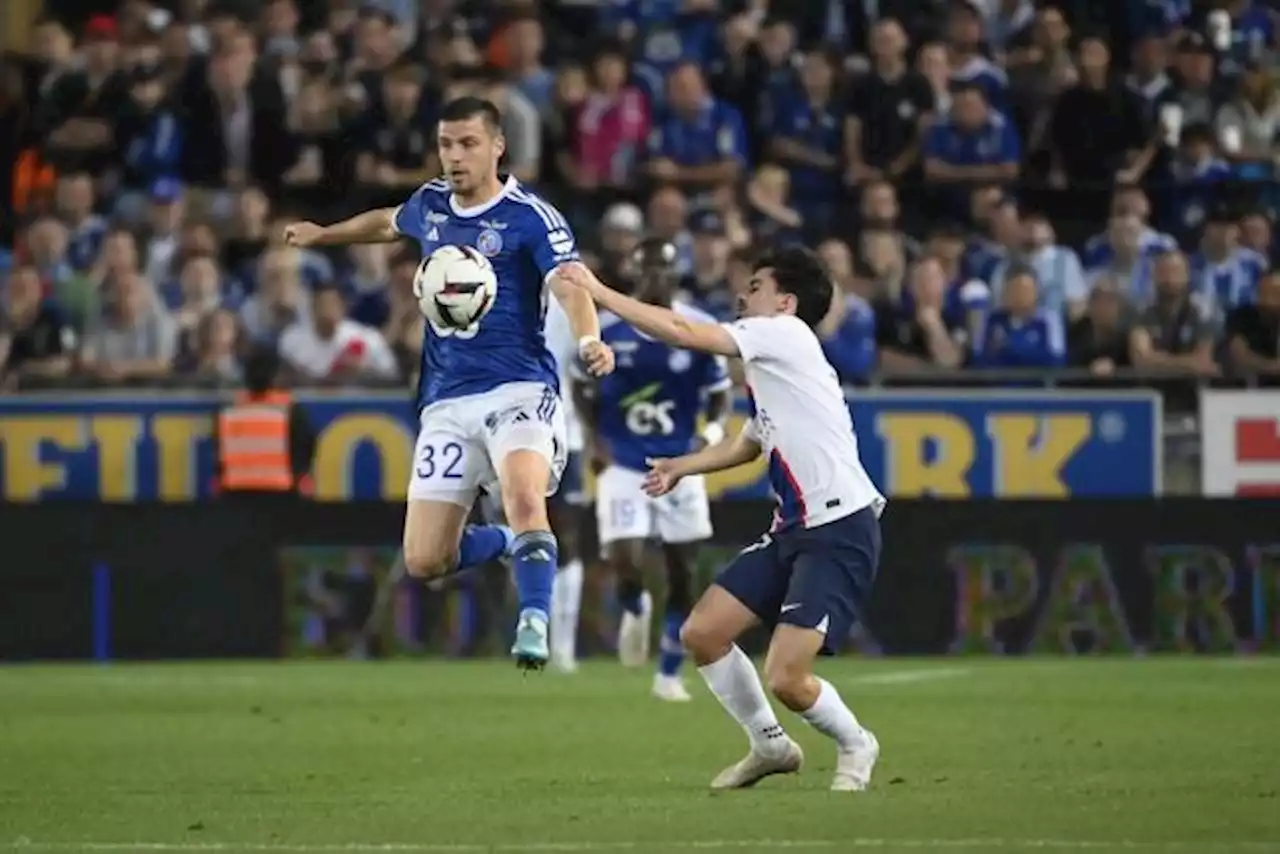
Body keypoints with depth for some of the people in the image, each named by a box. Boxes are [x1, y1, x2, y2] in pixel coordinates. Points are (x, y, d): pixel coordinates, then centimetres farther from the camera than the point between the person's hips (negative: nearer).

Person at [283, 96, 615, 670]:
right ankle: (509, 543, 29)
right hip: (446, 402, 6)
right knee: (424, 560, 0)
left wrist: (590, 338, -44)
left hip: (517, 390, -6)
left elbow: (570, 286, -24)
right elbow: (389, 223, 35)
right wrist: (324, 234, 48)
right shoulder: (430, 205, 10)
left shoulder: (529, 217, -9)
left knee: (523, 497, -36)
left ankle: (534, 624, -28)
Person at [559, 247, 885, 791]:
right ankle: (770, 746, 21)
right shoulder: (768, 363, 19)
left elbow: (682, 332, -13)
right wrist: (684, 466, 28)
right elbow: (751, 443, 37)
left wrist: (598, 292, -6)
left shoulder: (786, 335, -9)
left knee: (785, 678, -16)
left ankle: (854, 746, 12)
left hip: (841, 529, -10)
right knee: (701, 634, 5)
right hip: (794, 529, 10)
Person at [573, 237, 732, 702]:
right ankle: (635, 610, 21)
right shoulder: (605, 329, -7)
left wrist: (713, 430, -16)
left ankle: (669, 674, 22)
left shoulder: (701, 330, -6)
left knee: (682, 576, 5)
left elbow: (719, 393, 4)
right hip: (623, 467, -1)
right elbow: (582, 386, 8)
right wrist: (597, 435, -6)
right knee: (625, 564, -16)